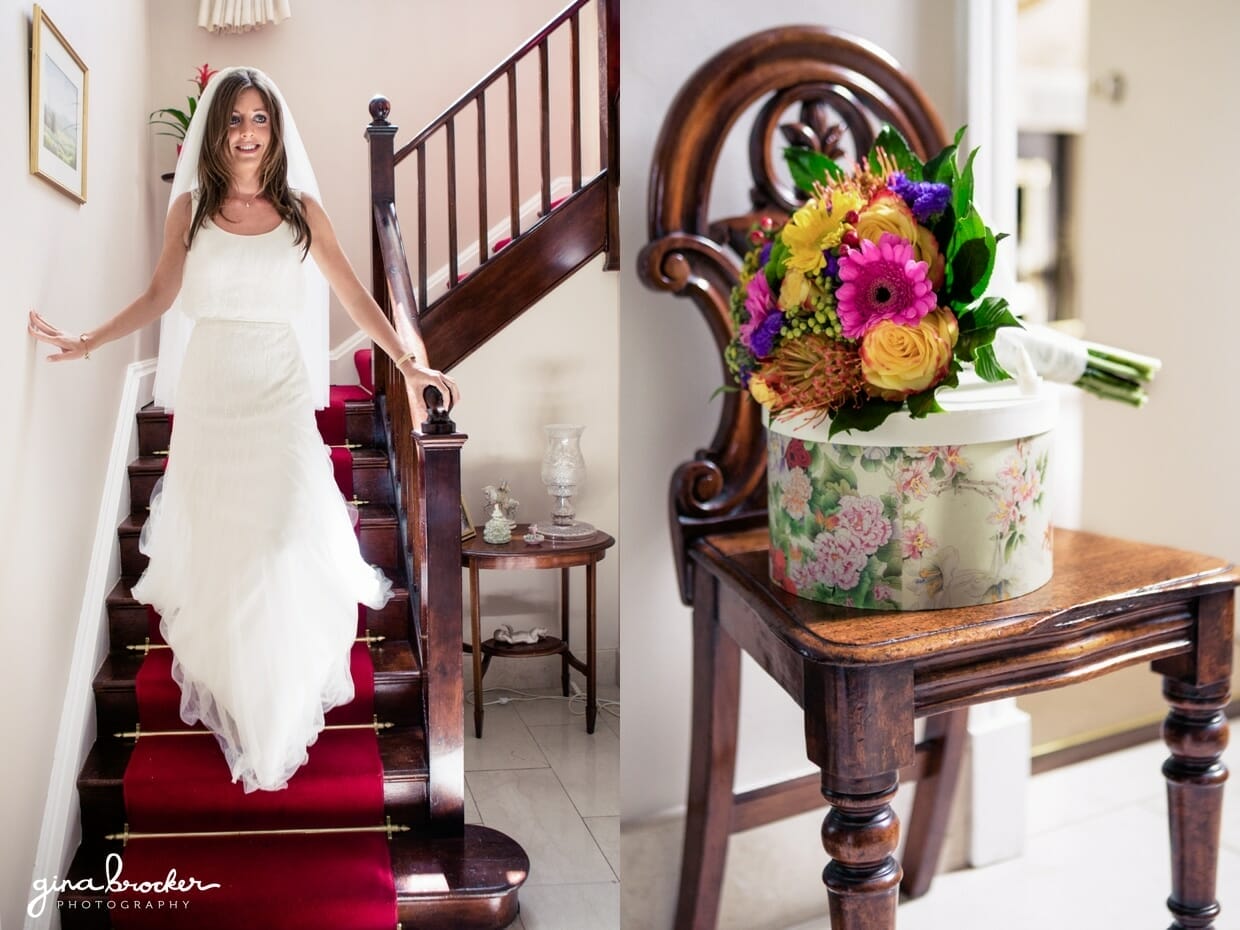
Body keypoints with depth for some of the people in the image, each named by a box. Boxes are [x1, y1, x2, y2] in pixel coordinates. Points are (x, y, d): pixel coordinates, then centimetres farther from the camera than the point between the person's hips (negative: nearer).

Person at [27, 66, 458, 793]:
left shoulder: (301, 208, 1)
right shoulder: (191, 207, 3)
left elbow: (352, 292, 1)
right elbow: (160, 298, 8)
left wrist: (410, 363, -5)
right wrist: (88, 342, 1)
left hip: (280, 392, -1)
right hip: (210, 393, 1)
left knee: (283, 544, -5)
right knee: (216, 542, 8)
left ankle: (282, 701, 13)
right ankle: (222, 681, 28)